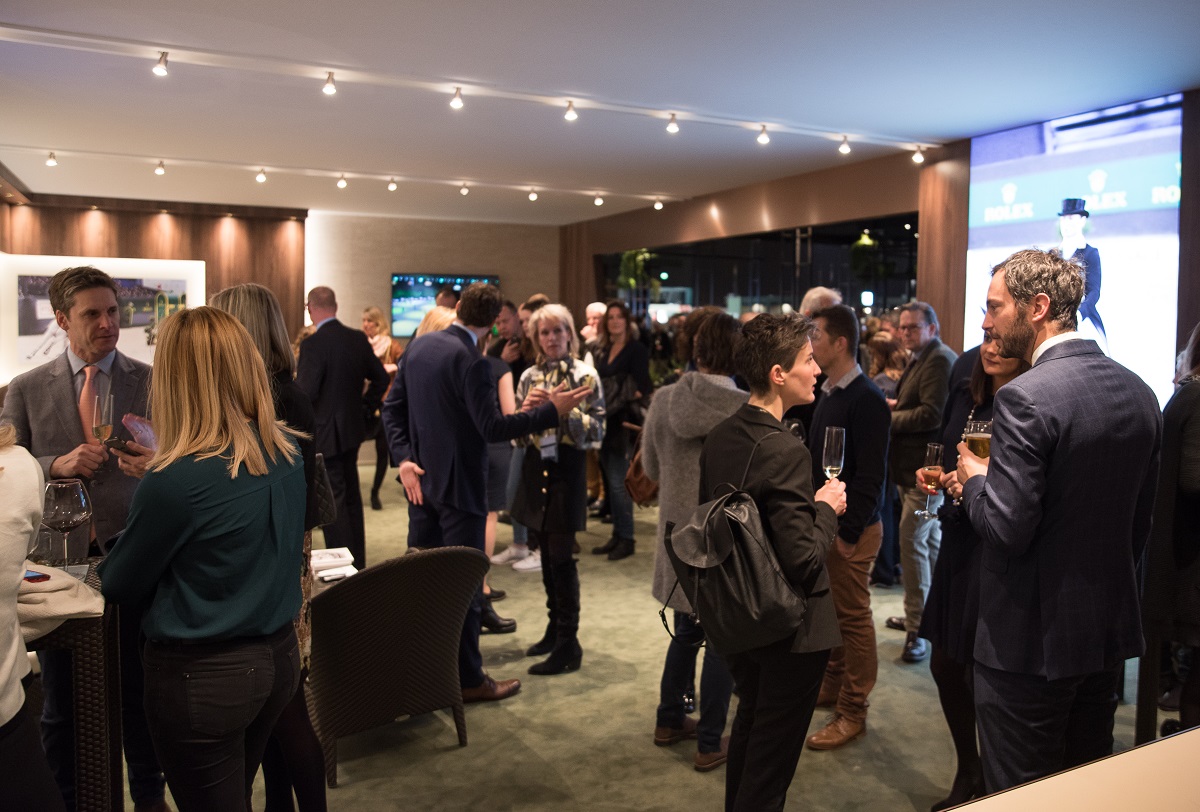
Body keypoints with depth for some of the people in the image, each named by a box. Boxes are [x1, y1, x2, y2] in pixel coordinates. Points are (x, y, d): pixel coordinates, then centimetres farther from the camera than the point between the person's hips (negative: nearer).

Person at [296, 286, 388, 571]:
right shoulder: (358, 339, 3)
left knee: (332, 501, 0)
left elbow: (305, 393, -22)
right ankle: (358, 561, 26)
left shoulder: (313, 344, -18)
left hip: (324, 433, -7)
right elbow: (380, 378, 9)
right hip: (352, 429, 7)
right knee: (351, 497, 17)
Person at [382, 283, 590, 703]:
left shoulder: (418, 346, 4)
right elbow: (492, 428, -22)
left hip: (421, 480, 8)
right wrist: (552, 410, -20)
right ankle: (468, 679, 13)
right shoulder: (471, 361, -20)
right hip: (459, 486, -8)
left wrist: (404, 458, 0)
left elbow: (392, 407, 5)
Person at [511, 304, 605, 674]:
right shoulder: (529, 376, 9)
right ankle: (556, 627, 27)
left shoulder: (584, 375, -4)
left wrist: (567, 410, -21)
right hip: (536, 468, 5)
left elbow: (597, 430, -8)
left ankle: (568, 644, 2)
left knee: (561, 556, -5)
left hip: (567, 468, -5)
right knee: (546, 554, 13)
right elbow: (516, 431, 9)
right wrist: (527, 408, -10)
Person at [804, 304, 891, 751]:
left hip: (852, 528, -8)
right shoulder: (829, 393, 10)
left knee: (854, 618, 3)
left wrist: (848, 530, -19)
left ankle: (853, 712, 14)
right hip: (824, 522, 9)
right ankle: (833, 685, 35)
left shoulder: (866, 399, -17)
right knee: (830, 611, 19)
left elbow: (870, 475, -20)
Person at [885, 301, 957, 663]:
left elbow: (931, 414, -23)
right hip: (915, 466, 11)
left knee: (912, 541, -12)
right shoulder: (921, 359, 18)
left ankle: (918, 629, -6)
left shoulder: (940, 359, -15)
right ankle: (927, 615, 29)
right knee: (930, 540, 17)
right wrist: (897, 405, 6)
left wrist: (890, 418, -13)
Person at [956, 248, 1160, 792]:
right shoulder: (1139, 393, 3)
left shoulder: (1025, 398, -22)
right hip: (1110, 629, 8)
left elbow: (1008, 528, -24)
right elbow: (1140, 520, 11)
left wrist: (975, 480, -5)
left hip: (1030, 639, -8)